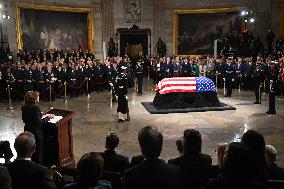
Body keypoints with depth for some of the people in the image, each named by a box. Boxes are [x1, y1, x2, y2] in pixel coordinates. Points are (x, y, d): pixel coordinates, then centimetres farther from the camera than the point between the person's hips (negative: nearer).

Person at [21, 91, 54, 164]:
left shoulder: (24, 107, 2)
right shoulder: (35, 107, -22)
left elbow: (24, 119, 12)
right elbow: (39, 122, -23)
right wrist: (47, 118, -9)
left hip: (27, 131, 8)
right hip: (36, 132, -8)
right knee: (38, 151, 6)